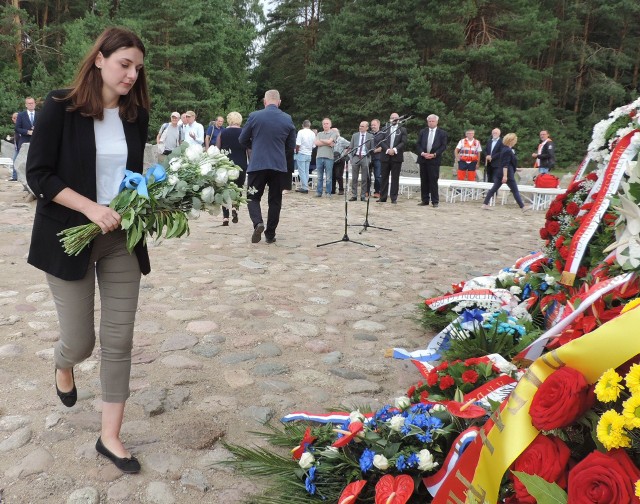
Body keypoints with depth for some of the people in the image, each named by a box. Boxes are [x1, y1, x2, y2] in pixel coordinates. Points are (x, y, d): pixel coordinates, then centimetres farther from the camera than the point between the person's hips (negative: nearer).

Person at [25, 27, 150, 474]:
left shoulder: (136, 114, 3)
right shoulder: (61, 107, -9)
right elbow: (38, 174, -10)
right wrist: (91, 208, -21)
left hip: (121, 239, 4)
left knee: (119, 340, 3)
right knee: (80, 341, 5)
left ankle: (110, 437, 18)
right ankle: (63, 366, 45)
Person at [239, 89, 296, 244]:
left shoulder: (254, 116, -4)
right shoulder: (288, 119, 2)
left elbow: (242, 140, 5)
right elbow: (291, 146, 10)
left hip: (257, 164, -2)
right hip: (279, 166, 2)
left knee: (253, 197, 10)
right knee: (275, 200, 11)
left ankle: (258, 223, -15)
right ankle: (270, 234, 13)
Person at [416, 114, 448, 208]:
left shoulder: (442, 133, 3)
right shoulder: (422, 132, 11)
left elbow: (443, 146, -2)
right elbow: (418, 144, 7)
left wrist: (434, 154, -13)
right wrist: (422, 153, -10)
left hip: (434, 159, -3)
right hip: (423, 159, 3)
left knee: (433, 181, -4)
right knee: (424, 181, 6)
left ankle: (435, 201, 1)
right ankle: (425, 200, 12)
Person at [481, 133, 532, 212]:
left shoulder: (508, 149, 14)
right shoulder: (507, 151, -16)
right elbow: (505, 164, -23)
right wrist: (505, 176, -27)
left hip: (500, 173, 10)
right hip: (507, 173, -10)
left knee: (494, 188, 8)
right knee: (515, 190, -2)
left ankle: (485, 204, 7)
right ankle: (522, 207, 5)